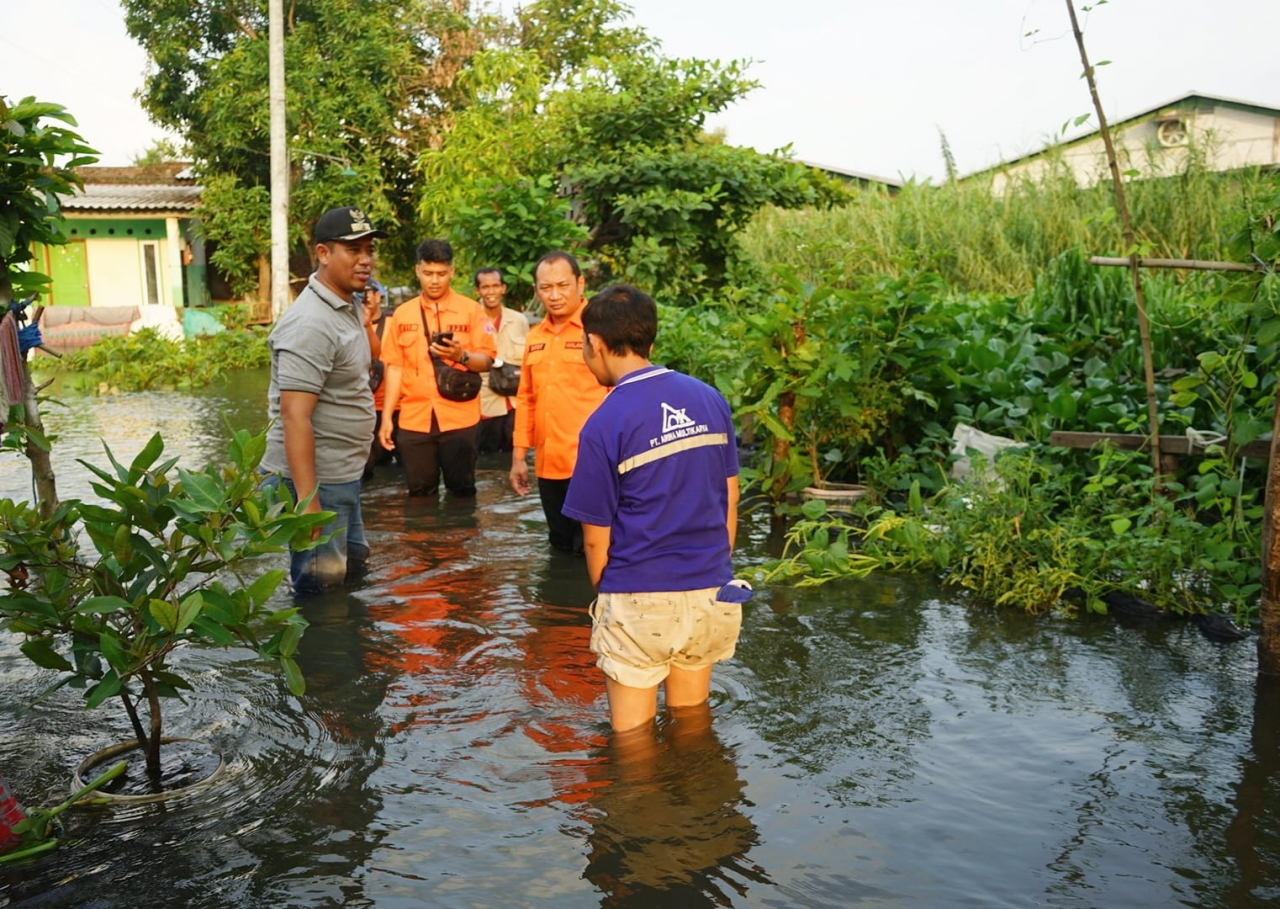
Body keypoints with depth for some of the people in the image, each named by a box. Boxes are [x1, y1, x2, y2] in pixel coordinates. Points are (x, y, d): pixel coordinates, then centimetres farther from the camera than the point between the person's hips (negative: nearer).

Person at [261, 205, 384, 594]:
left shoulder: (348, 307, 9)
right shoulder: (312, 324, -21)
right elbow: (295, 418, -26)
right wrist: (307, 500, -29)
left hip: (343, 473, 10)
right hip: (317, 478, -10)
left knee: (353, 561, 22)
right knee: (321, 584, 1)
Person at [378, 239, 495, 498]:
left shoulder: (471, 309, 1)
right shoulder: (402, 314, 7)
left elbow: (487, 360, -2)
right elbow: (395, 367, 7)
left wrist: (462, 356, -23)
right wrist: (386, 417, 3)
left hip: (459, 418, -2)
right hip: (413, 419, 2)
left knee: (462, 491, 3)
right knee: (420, 493, 7)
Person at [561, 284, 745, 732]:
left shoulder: (605, 425, -14)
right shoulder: (710, 400, 1)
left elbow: (597, 537, -7)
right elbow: (730, 502, 7)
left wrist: (604, 598, 11)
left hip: (639, 602, -5)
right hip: (710, 595, 5)